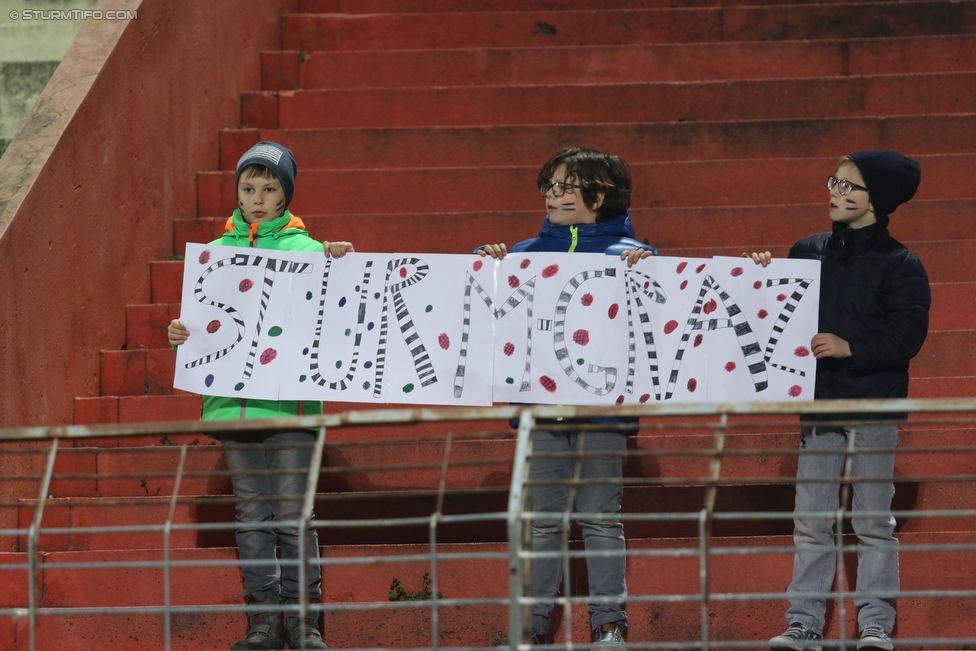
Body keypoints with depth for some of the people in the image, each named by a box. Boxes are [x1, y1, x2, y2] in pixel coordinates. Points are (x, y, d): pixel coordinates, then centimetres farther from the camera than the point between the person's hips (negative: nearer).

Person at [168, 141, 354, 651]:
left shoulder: (307, 250, 4)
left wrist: (338, 266, -18)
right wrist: (182, 333, -7)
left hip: (290, 400, -3)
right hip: (233, 400, 3)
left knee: (293, 514, -4)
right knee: (251, 514, 6)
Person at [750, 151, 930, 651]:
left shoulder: (899, 265, -4)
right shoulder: (808, 253, 10)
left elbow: (908, 335, -12)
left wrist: (850, 347, -23)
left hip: (874, 407, -4)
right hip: (819, 403, 4)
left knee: (873, 520, 0)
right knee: (810, 521, 4)